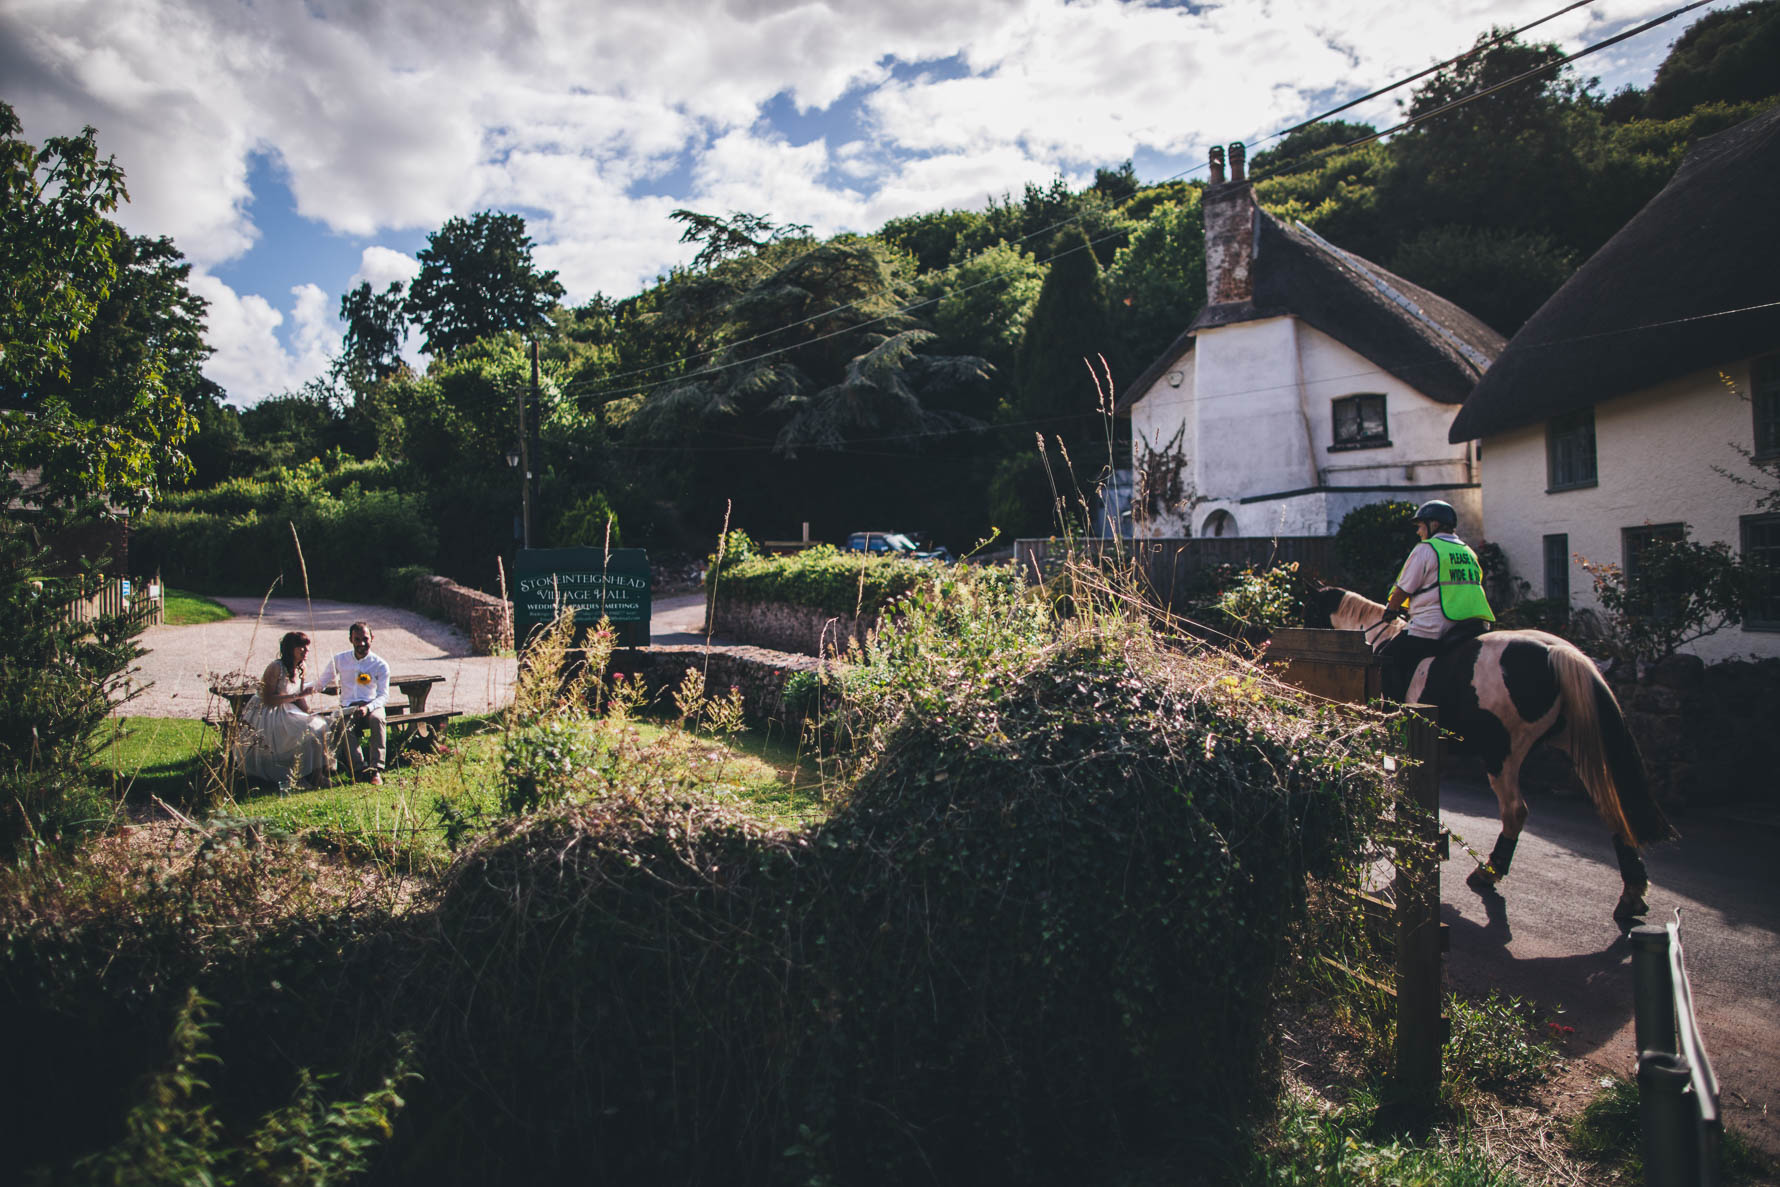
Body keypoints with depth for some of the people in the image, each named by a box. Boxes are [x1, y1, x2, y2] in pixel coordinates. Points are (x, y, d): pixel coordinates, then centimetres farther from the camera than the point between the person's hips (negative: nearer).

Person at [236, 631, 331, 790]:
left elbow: (300, 700, 14)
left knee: (320, 724, -12)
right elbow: (268, 699, -23)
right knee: (308, 731, -25)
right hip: (266, 716, -8)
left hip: (285, 712, 8)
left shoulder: (299, 669, 8)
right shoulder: (276, 667, -18)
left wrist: (309, 715, -3)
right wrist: (297, 695, -26)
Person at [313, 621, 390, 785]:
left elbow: (383, 695, -1)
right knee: (343, 726, -35)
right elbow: (320, 683, 16)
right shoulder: (339, 660, 11)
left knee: (377, 719, -37)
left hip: (371, 705, -1)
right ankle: (360, 769, -38)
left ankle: (376, 769, -39)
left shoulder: (380, 665, 4)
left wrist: (368, 708, -21)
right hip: (348, 707, 1)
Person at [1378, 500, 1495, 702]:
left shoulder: (1425, 549, -2)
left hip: (1432, 629, -8)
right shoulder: (1468, 552, 21)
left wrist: (1391, 609, 20)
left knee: (1390, 661, -1)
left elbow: (1403, 590, -1)